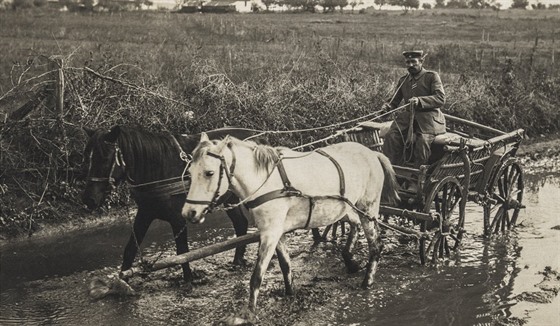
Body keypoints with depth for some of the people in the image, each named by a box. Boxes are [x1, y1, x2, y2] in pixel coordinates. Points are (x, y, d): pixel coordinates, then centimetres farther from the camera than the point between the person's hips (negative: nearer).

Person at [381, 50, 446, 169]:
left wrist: (420, 101, -22)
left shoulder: (432, 76, 3)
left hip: (428, 117, -4)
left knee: (422, 141, -29)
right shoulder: (403, 80, 20)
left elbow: (441, 98, -9)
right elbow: (395, 100, 24)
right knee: (391, 136, -21)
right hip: (408, 116, 4)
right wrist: (388, 106, -2)